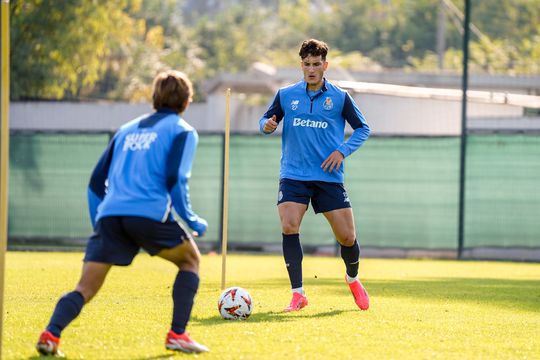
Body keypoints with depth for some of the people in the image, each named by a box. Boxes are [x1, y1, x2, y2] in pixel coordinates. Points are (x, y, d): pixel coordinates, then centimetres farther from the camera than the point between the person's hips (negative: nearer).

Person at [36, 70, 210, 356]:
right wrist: (193, 222, 5)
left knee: (85, 288, 2)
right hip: (151, 213, -4)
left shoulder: (127, 129, 27)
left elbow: (97, 180, 23)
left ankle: (51, 334, -24)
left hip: (109, 215, 4)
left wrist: (98, 224, 30)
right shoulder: (182, 131, 11)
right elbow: (175, 180, -5)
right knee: (190, 260, 22)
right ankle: (177, 335, 10)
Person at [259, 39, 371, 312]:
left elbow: (362, 128, 8)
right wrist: (267, 125, -10)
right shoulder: (286, 95, 5)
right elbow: (266, 120, 14)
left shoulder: (339, 97, 2)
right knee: (289, 227, -20)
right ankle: (298, 293, -12)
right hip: (293, 176, 0)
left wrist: (343, 151, -8)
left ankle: (353, 279, 32)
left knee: (347, 237, 0)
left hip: (329, 177, 0)